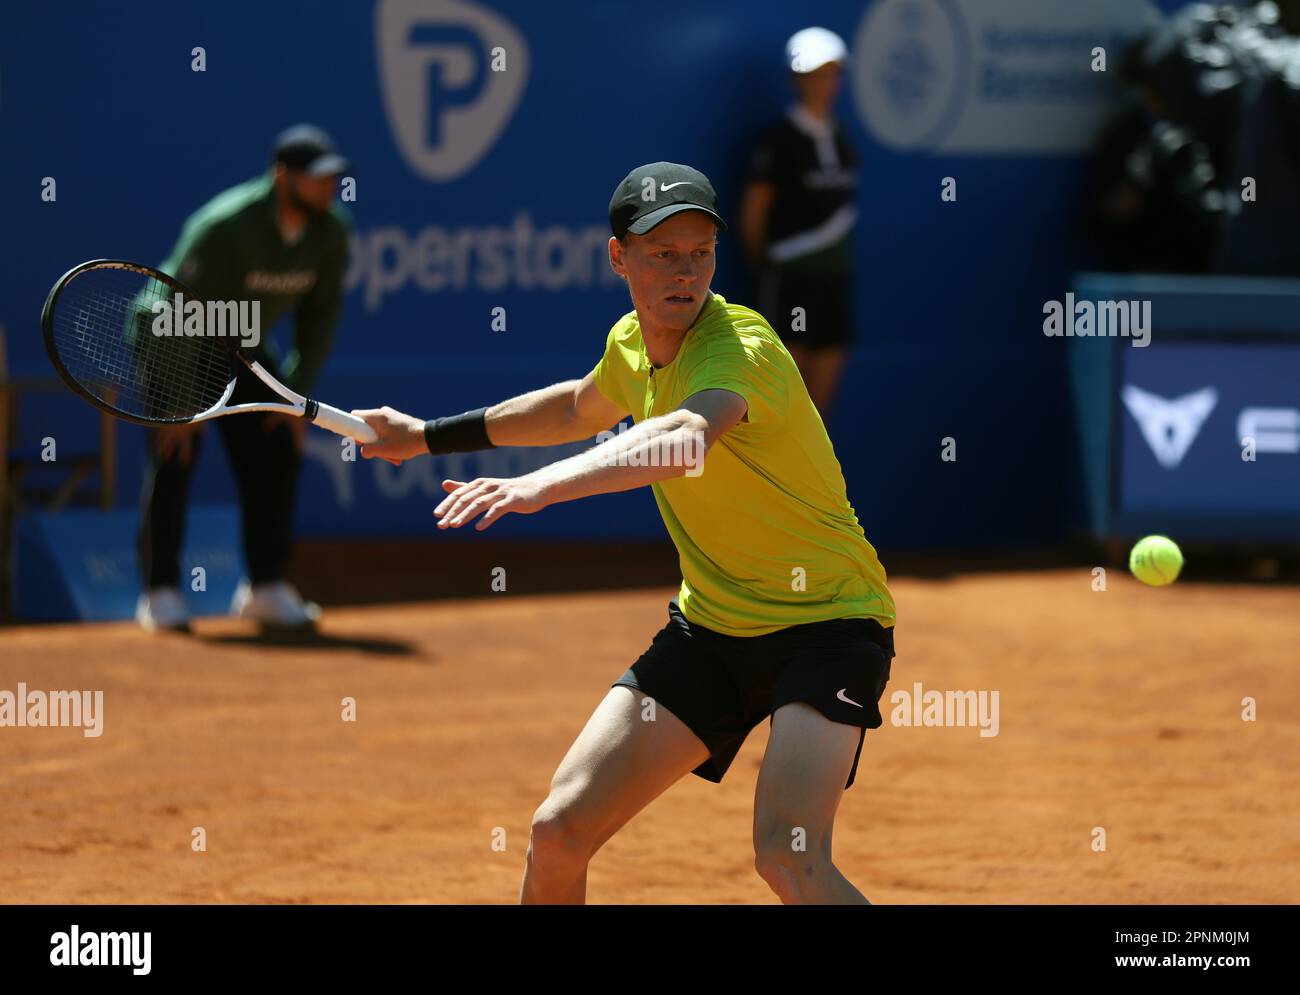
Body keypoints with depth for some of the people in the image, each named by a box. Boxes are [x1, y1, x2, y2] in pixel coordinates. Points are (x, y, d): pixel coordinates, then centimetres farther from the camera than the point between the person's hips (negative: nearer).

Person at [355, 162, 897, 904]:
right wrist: (429, 436, 33)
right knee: (559, 830, 1)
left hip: (826, 621, -7)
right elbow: (581, 409, 28)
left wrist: (543, 485, -61)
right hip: (713, 622, 7)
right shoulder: (632, 344, 2)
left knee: (788, 857, -29)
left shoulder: (740, 346, -23)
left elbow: (685, 439, -47)